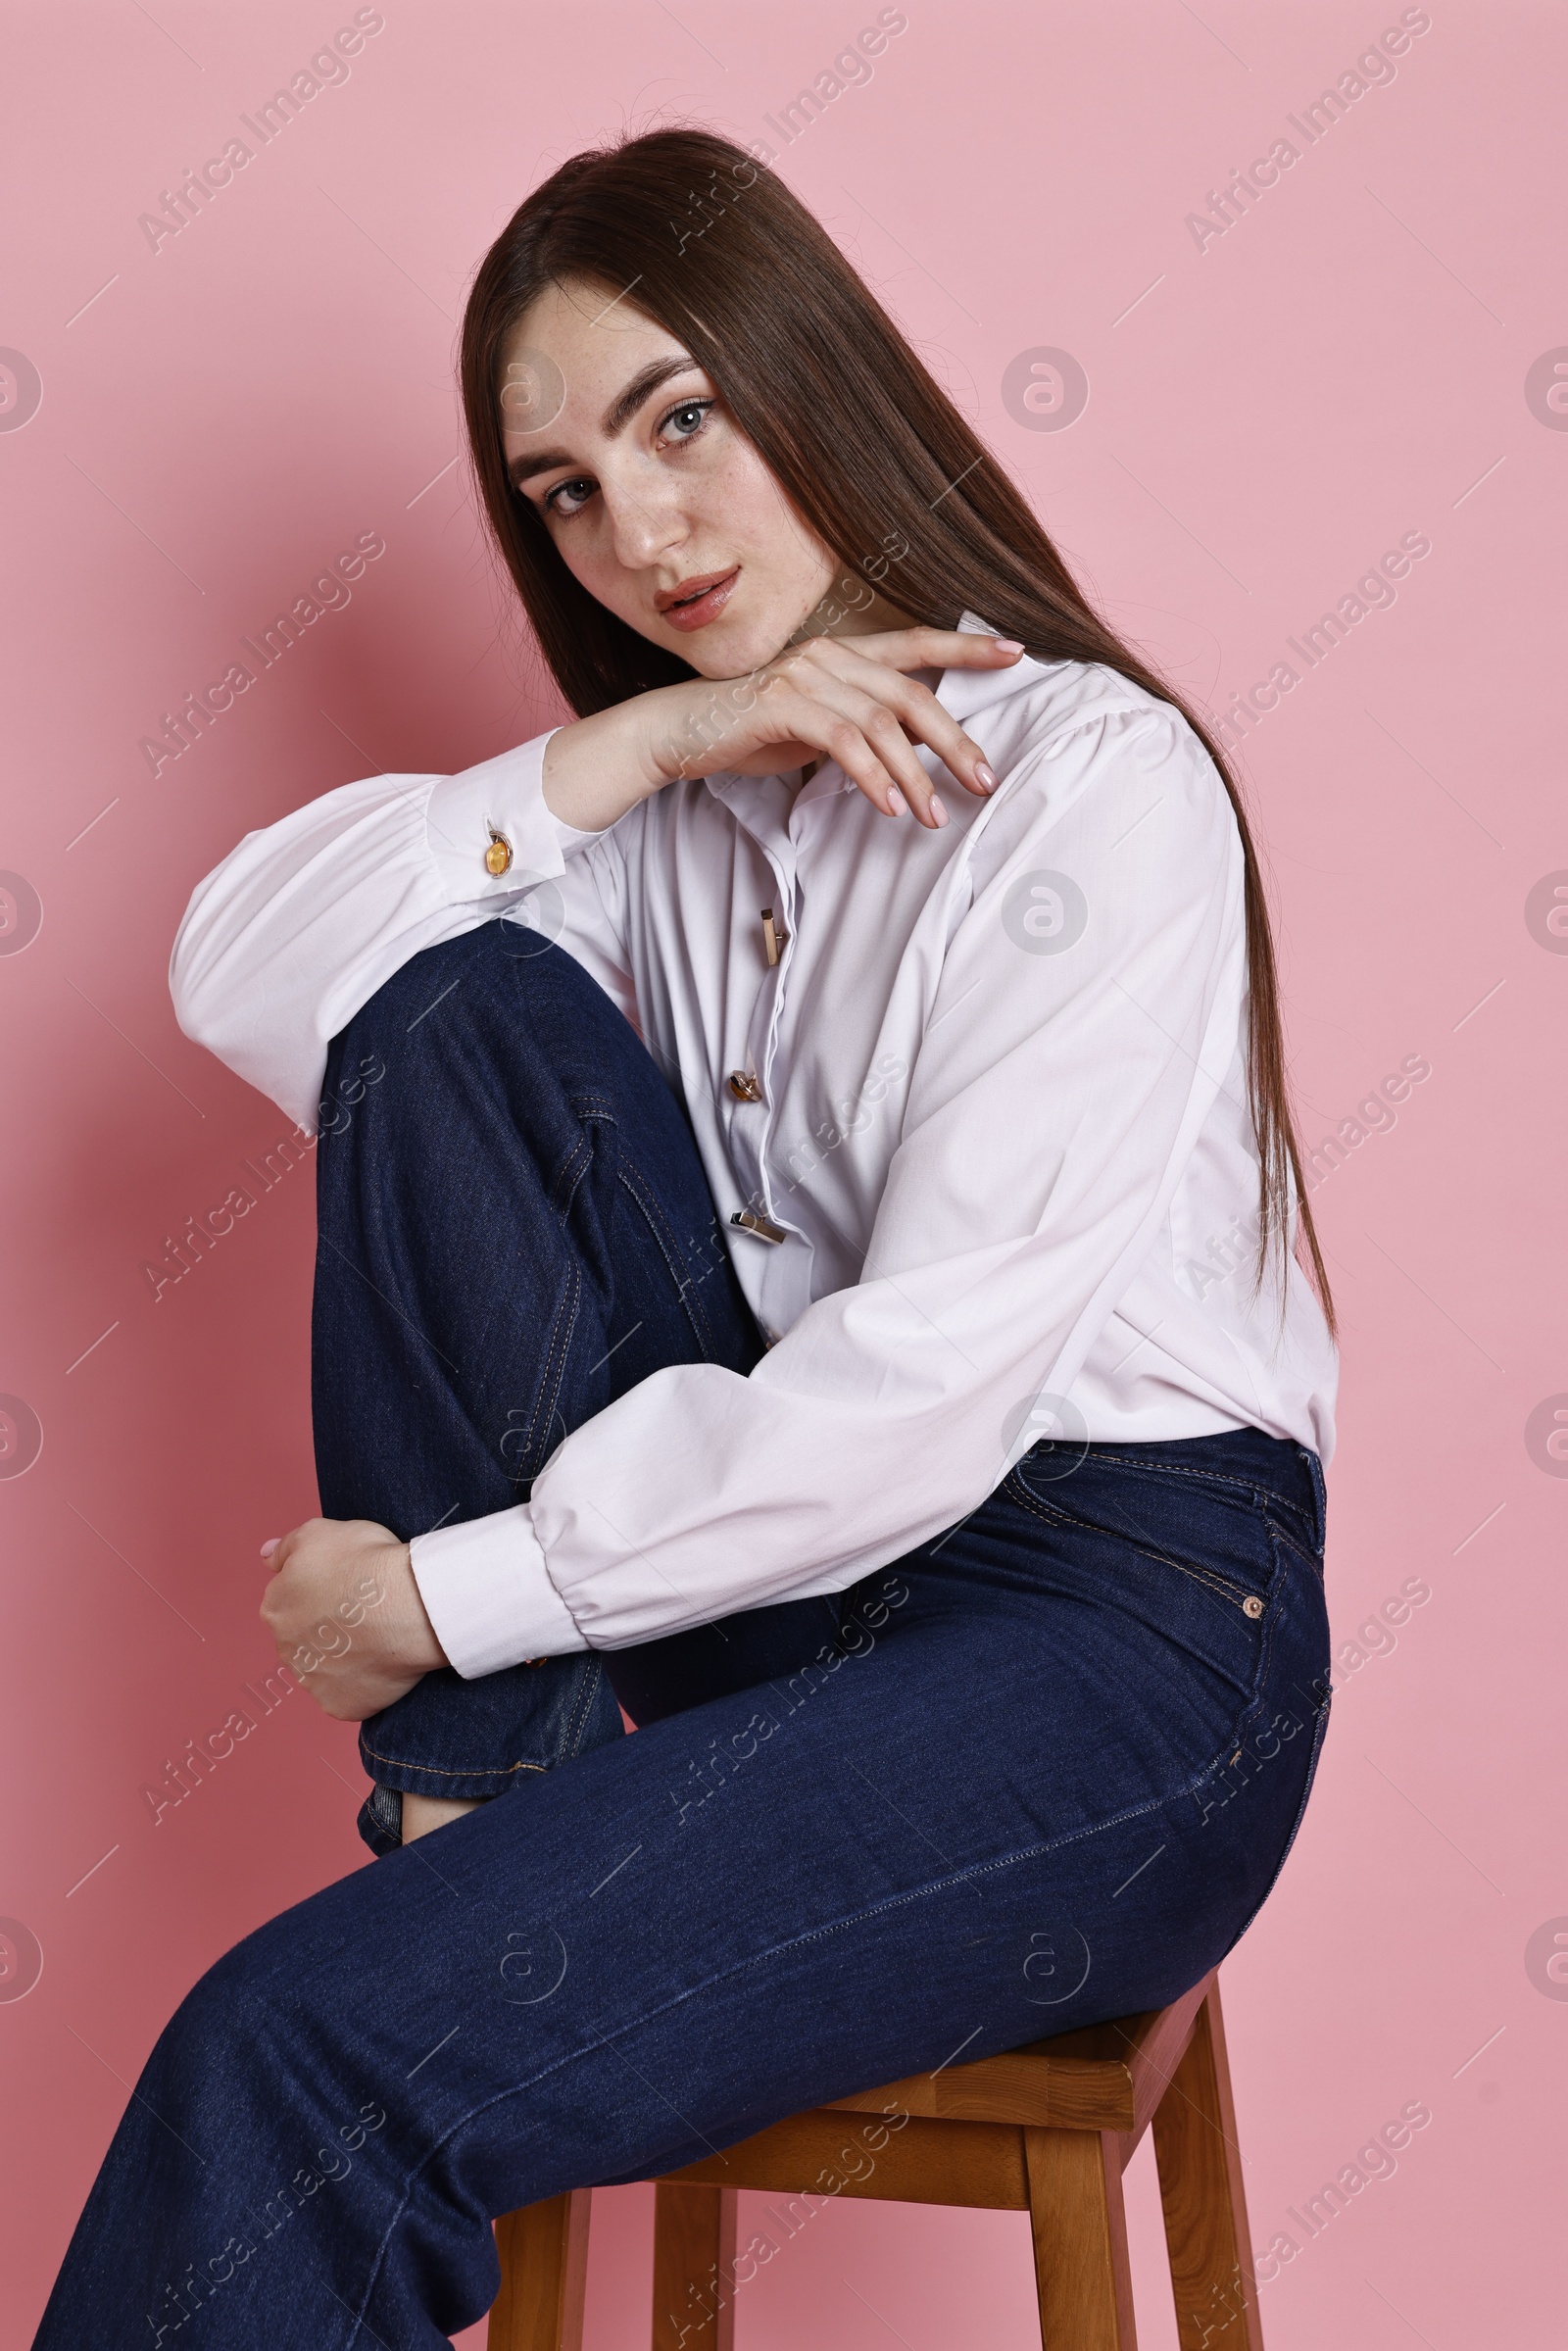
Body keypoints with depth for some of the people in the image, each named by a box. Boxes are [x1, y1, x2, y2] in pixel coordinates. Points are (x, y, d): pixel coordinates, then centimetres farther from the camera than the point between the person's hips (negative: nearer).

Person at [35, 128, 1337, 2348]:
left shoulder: (1094, 783, -13)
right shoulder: (670, 806, 7)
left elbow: (925, 1394, -21)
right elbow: (234, 966, -5)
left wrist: (449, 1595, -13)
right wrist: (639, 741, -13)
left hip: (1111, 1640, -6)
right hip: (779, 1558, 6)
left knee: (293, 2063, -22)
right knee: (453, 998, -13)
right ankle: (476, 1805, -7)